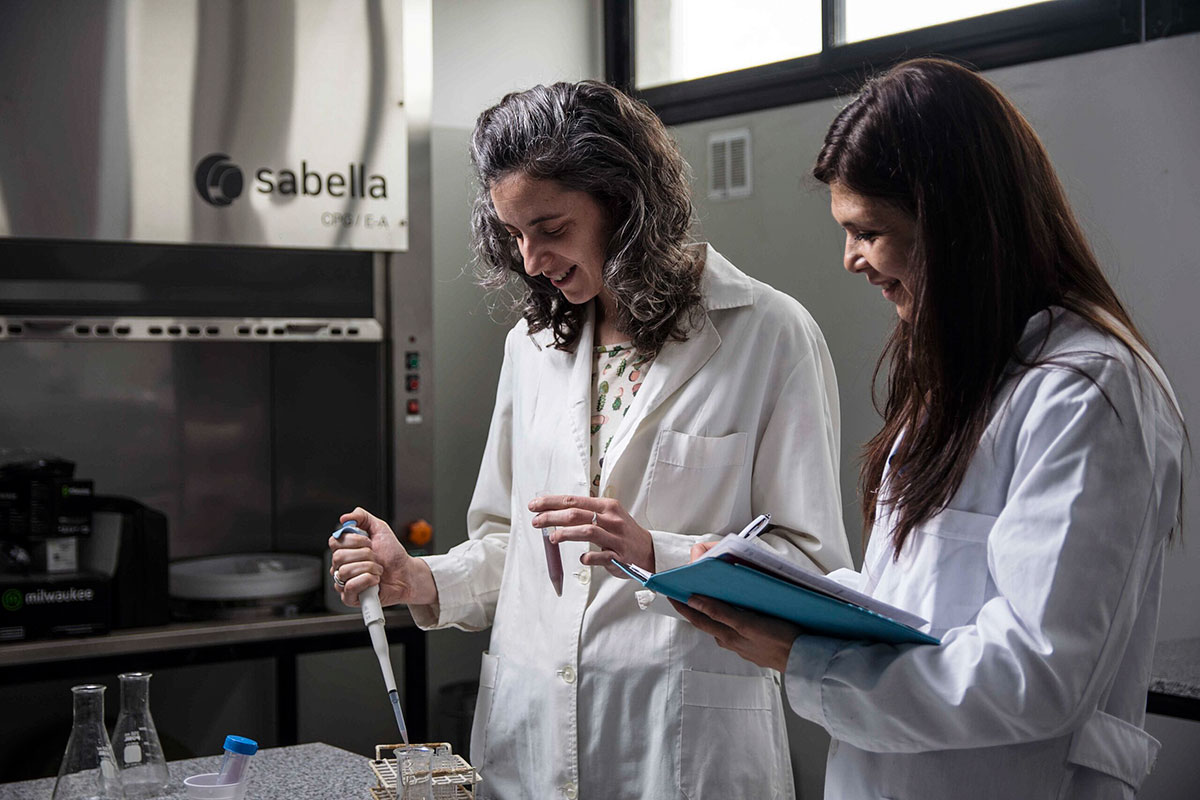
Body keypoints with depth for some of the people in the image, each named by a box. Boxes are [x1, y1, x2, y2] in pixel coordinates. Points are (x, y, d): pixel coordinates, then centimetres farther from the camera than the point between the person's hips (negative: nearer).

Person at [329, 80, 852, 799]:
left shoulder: (770, 335, -7)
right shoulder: (533, 342, 11)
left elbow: (814, 565, -9)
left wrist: (654, 552, -22)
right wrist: (423, 582, -3)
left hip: (687, 742, -4)